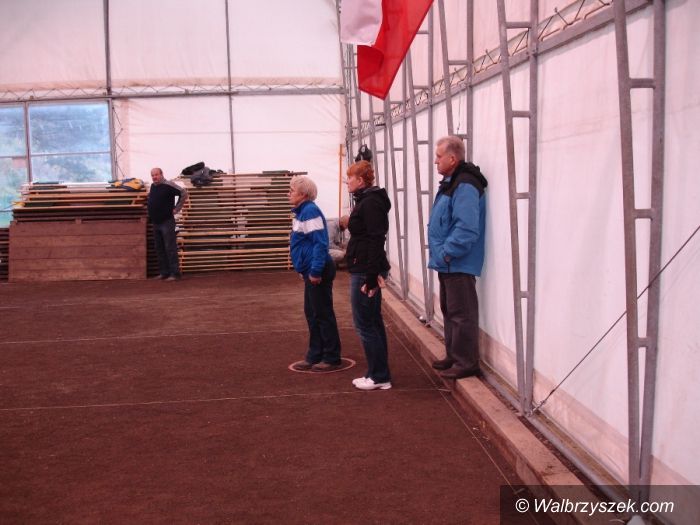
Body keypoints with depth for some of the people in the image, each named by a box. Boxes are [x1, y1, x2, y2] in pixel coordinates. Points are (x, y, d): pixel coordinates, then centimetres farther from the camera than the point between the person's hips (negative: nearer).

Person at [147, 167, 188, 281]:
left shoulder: (168, 185, -13)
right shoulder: (152, 186, 11)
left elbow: (183, 193, -17)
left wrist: (176, 208, -13)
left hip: (167, 222, -8)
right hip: (155, 223, 8)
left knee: (170, 249, -7)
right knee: (159, 249, 11)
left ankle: (174, 273, -4)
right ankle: (164, 272, 19)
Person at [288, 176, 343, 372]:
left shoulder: (310, 211, -17)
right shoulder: (302, 211, 13)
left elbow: (320, 243, -23)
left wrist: (315, 270, -24)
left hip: (318, 272, -10)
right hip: (311, 271, 10)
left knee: (323, 314, -2)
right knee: (311, 313, 15)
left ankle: (332, 359, 7)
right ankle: (315, 356, 23)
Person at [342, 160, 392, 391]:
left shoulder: (371, 203, -16)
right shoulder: (367, 200, 15)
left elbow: (375, 240, -22)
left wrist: (371, 276, -23)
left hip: (365, 271, -11)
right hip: (366, 270, 11)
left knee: (364, 324, -4)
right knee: (373, 322, 13)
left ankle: (379, 376, 4)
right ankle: (378, 374, 20)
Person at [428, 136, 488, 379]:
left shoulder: (465, 186, -19)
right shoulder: (450, 183, 14)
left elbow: (466, 228, -27)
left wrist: (446, 253, -21)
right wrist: (441, 254, 15)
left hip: (458, 264, -11)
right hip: (448, 264, 11)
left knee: (462, 314, -3)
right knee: (449, 311, 18)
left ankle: (466, 363, 6)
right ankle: (454, 356, 30)